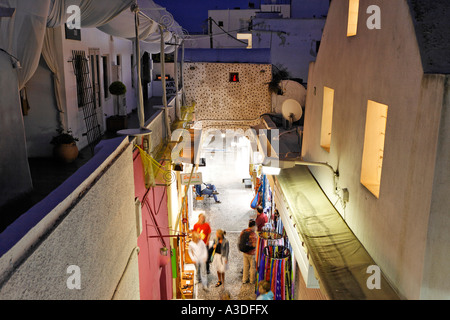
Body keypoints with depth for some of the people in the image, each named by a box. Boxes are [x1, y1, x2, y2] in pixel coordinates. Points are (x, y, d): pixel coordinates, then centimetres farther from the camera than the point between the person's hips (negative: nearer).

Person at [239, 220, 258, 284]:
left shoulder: (243, 231, -4)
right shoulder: (253, 234, -25)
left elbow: (240, 241, 4)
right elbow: (254, 245, -24)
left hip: (244, 252, 6)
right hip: (251, 253, -6)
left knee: (246, 266, 22)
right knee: (253, 267, 15)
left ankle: (244, 279, 34)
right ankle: (252, 280, 30)